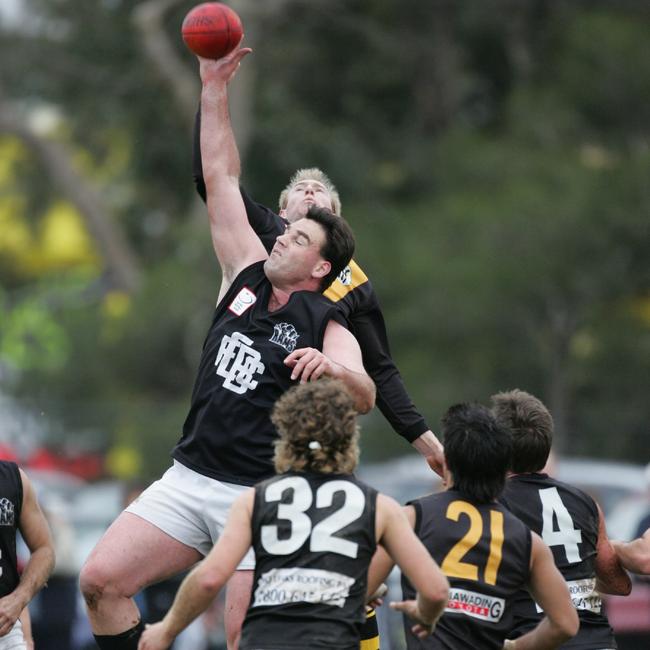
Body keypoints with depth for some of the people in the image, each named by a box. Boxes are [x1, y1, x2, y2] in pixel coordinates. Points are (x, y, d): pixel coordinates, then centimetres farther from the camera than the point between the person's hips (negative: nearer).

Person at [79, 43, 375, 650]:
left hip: (261, 495, -6)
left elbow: (364, 398, -21)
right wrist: (214, 88, 12)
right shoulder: (247, 277, 11)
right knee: (100, 581, -9)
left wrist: (334, 369, -43)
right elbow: (220, 179, 14)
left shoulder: (327, 329, -3)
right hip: (188, 478, 6)